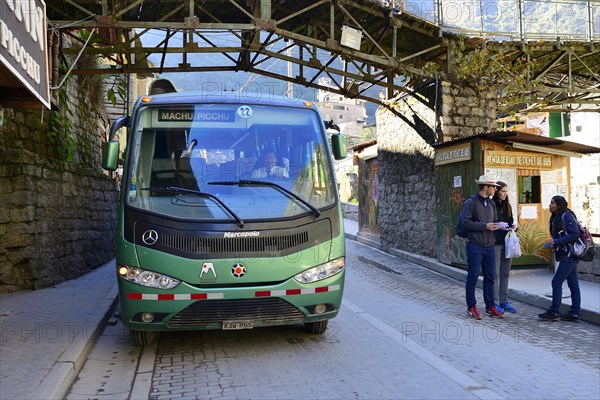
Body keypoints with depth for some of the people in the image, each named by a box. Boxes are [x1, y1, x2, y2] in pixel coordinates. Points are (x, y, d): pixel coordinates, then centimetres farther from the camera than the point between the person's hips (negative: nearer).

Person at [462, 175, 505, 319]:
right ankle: (471, 307, 8)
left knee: (490, 277, 10)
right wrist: (484, 226, -17)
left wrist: (497, 226, 1)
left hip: (490, 246, 7)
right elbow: (466, 223, -13)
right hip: (475, 245, -7)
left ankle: (490, 307, 19)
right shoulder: (471, 202, -6)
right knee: (473, 276, 0)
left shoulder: (491, 203, 15)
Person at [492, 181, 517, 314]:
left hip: (506, 243, 7)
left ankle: (504, 301, 17)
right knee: (495, 274, -4)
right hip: (495, 243, -7)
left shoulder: (507, 206, 14)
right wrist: (499, 227, -22)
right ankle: (494, 303, 2)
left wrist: (513, 227, 0)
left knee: (505, 274, 10)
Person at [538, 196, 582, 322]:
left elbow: (574, 234, -21)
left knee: (556, 282, -7)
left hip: (570, 255, -10)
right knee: (573, 284, 11)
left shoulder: (566, 216, -14)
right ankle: (575, 313, 16)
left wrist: (556, 241, -20)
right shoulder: (556, 217, 14)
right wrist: (553, 244, 4)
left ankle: (554, 312, -1)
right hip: (567, 255, 10)